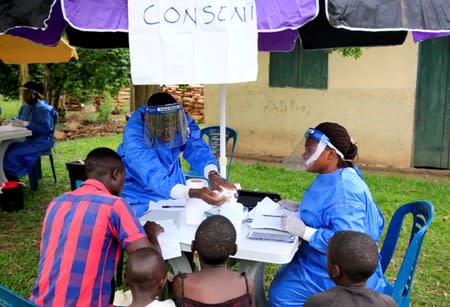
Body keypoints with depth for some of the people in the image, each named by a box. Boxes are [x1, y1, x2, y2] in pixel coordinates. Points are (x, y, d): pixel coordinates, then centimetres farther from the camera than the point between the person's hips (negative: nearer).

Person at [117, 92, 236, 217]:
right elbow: (154, 178, -44)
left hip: (170, 175, 4)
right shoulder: (134, 135, -36)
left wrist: (212, 174, -52)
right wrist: (194, 193, -59)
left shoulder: (181, 119, -24)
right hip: (136, 185, -3)